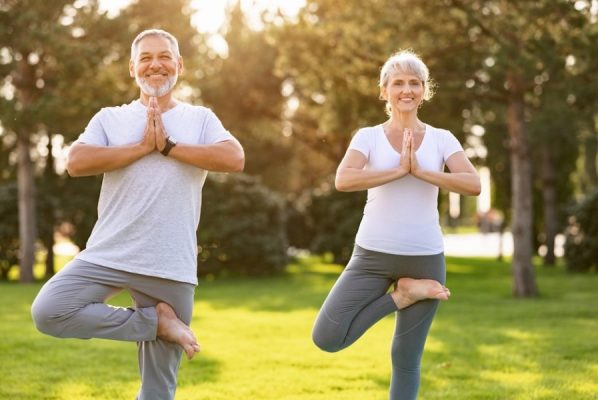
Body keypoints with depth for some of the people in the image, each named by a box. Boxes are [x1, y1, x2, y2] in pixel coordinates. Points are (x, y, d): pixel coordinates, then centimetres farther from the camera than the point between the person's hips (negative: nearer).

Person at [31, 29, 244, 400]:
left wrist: (168, 146, -9)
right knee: (49, 312, -23)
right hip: (109, 255, 1)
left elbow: (235, 159, -10)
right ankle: (156, 321, -6)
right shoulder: (110, 118, 9)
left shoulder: (200, 119, 9)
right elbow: (76, 162, -8)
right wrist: (144, 146, -9)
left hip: (171, 267, -1)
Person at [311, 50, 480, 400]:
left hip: (425, 258, 0)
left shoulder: (442, 139, 4)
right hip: (373, 254, 0)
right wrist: (398, 170, -19)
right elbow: (343, 181, -18)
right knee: (327, 339, -10)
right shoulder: (368, 137, 0)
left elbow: (474, 185, -11)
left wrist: (420, 171, -17)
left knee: (407, 359, 7)